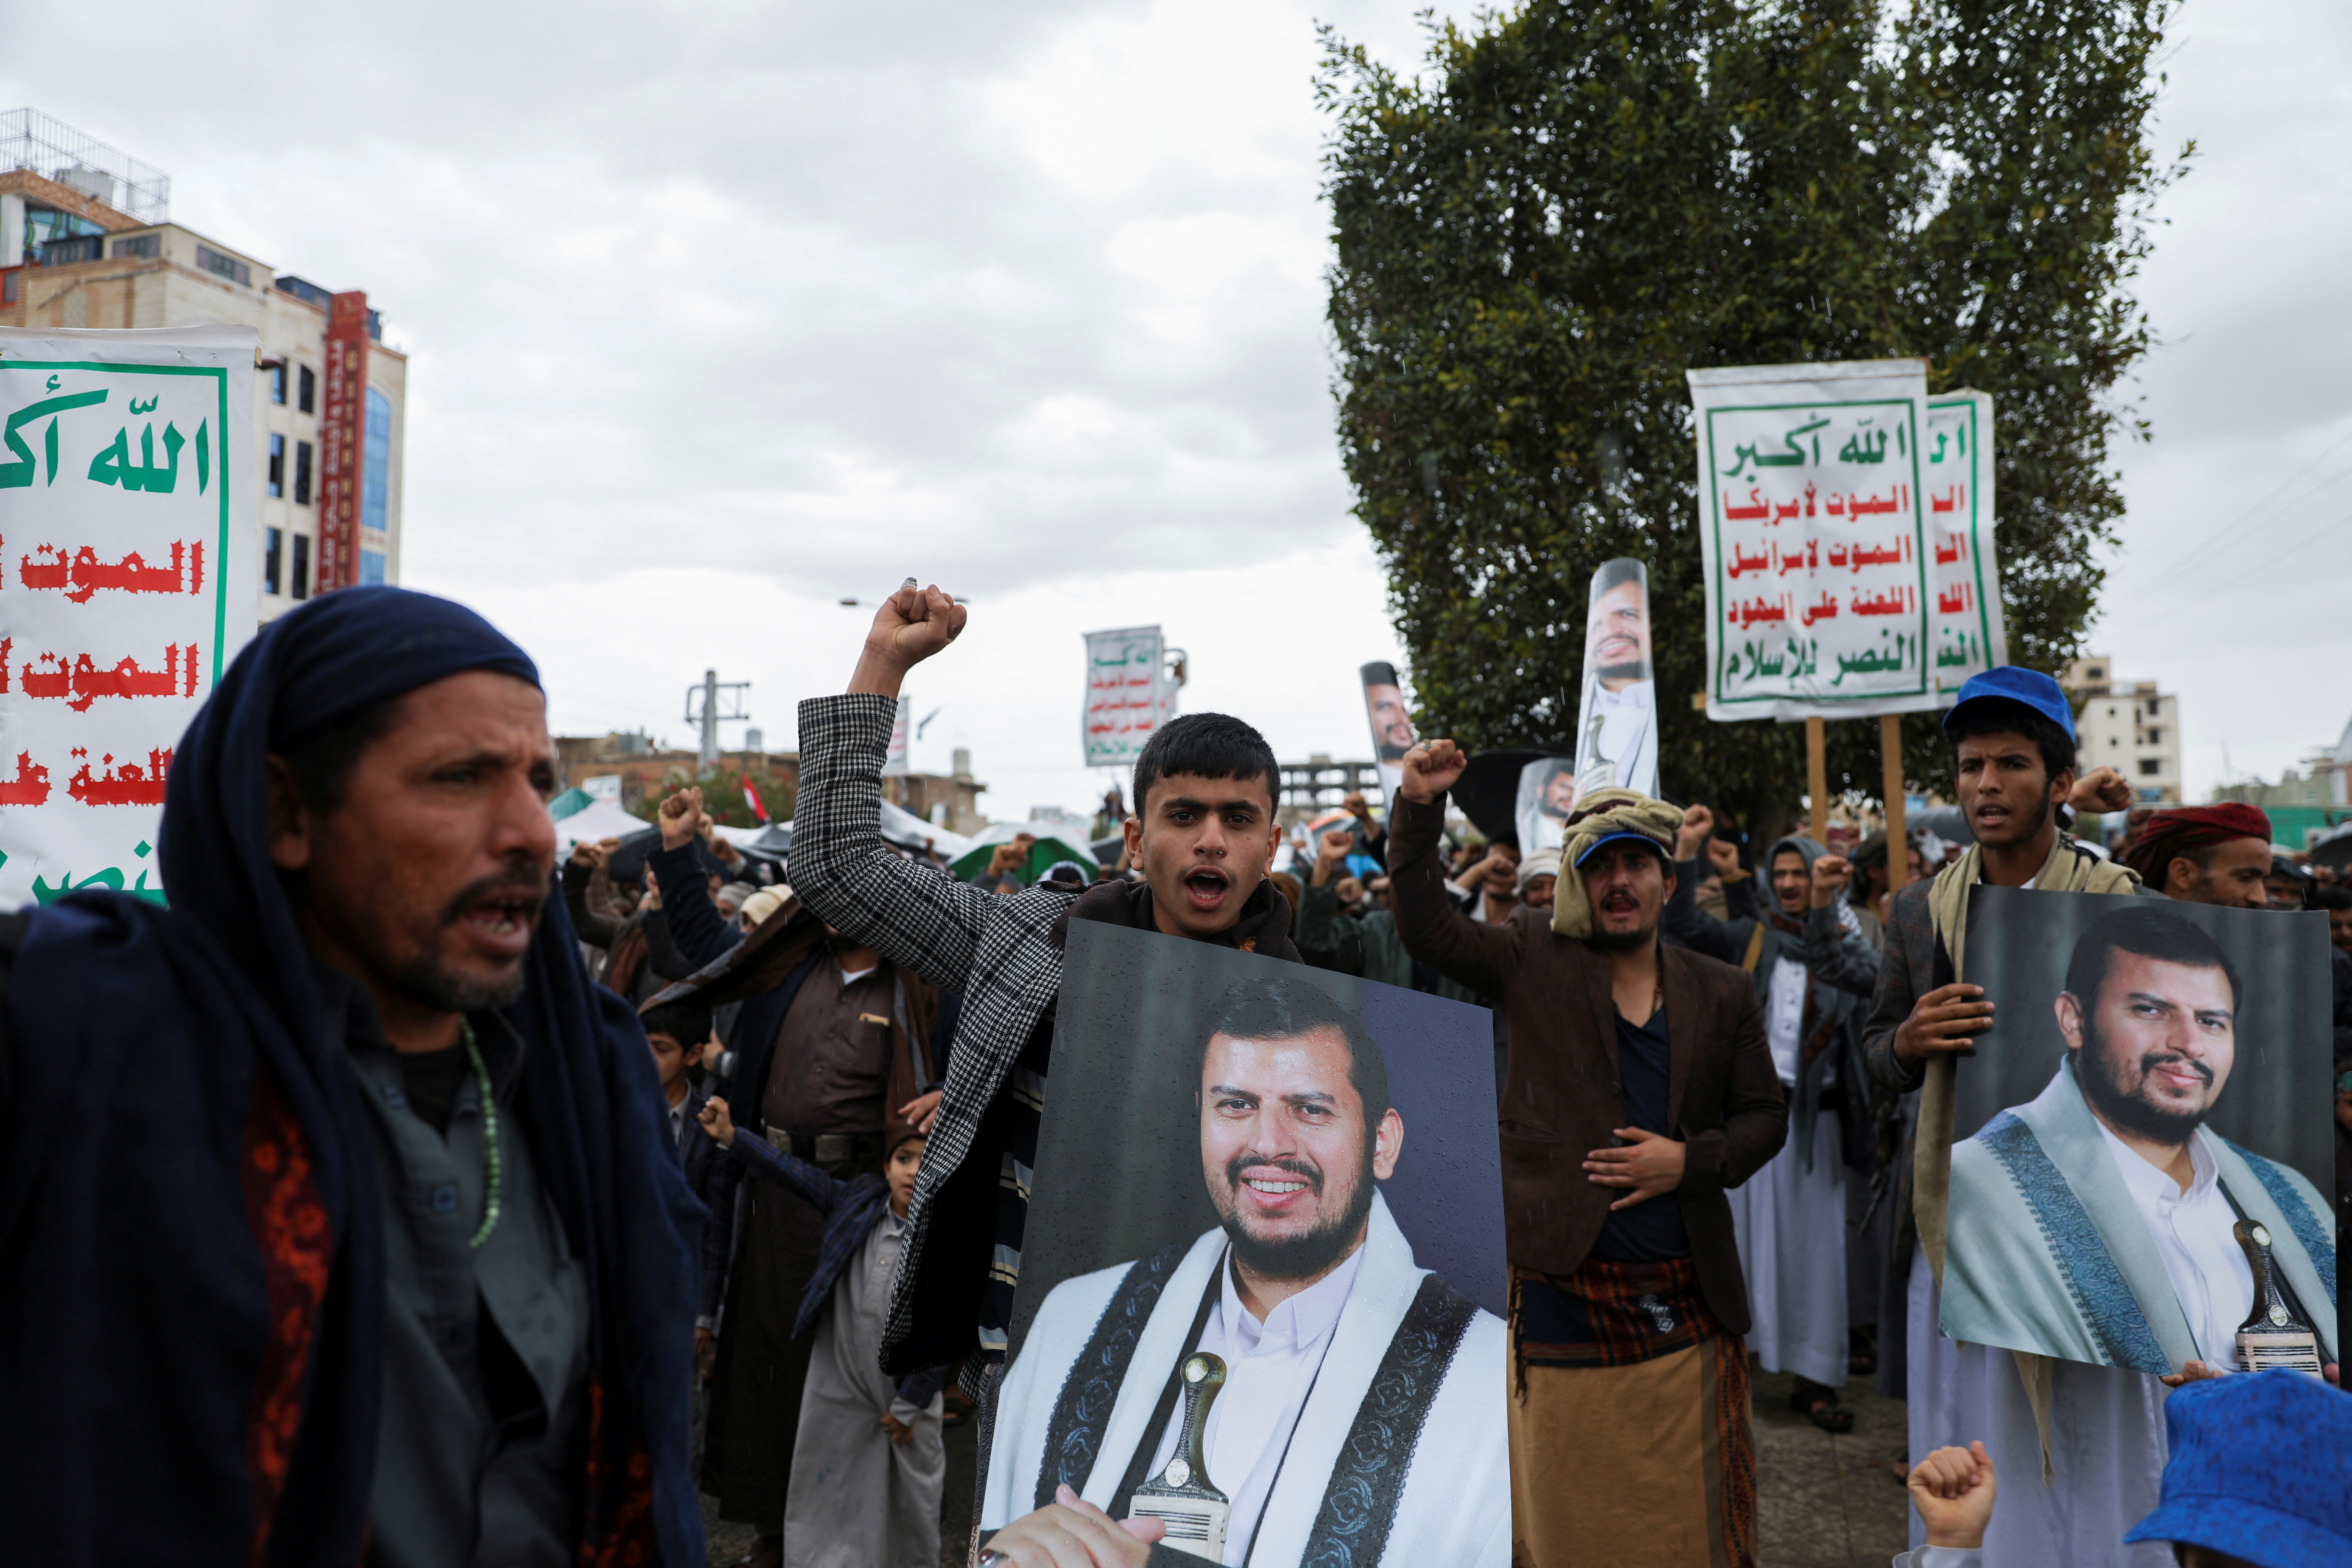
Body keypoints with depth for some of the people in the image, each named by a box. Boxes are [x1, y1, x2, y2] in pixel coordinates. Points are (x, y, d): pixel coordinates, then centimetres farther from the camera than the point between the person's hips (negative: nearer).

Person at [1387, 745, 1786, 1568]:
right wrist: (1419, 809, -20)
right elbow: (1426, 928, -8)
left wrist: (1691, 1161, -8)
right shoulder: (1536, 960, 2)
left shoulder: (1722, 994, 8)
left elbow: (1764, 1115, 11)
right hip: (1562, 1291, -2)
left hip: (1688, 1302, 2)